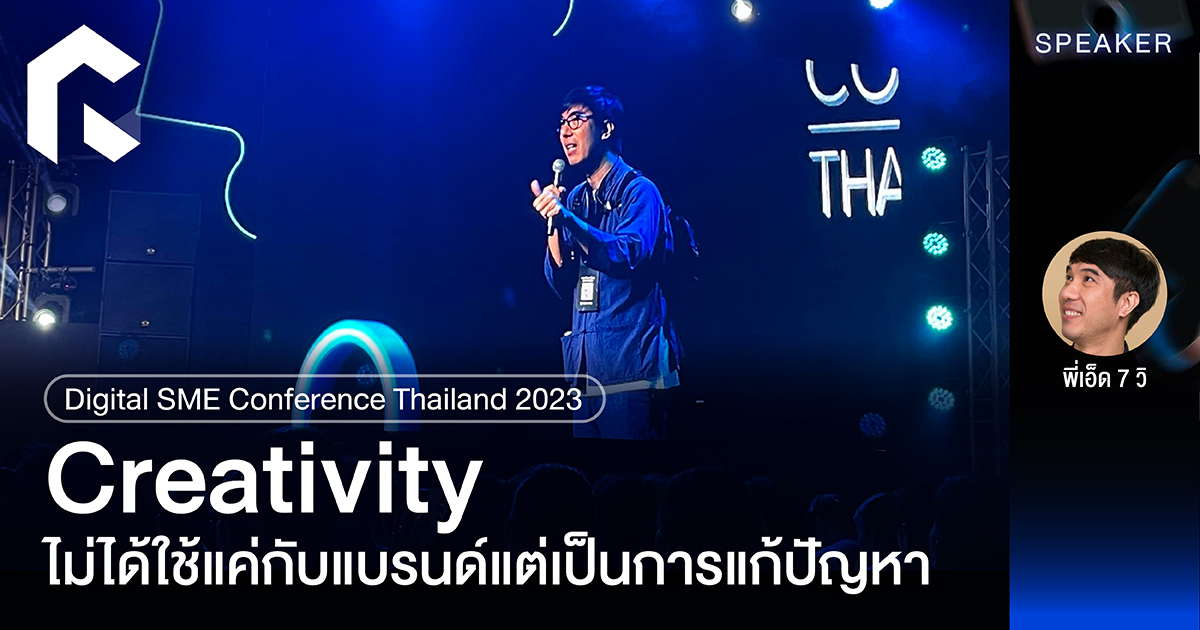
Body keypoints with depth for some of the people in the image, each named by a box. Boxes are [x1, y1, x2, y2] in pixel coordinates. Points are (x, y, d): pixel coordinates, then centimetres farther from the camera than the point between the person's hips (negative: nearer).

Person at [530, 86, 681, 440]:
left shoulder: (638, 191, -3)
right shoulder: (574, 199, 15)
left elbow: (628, 255, -20)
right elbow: (562, 284, 10)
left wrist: (567, 218, -27)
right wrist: (552, 223, -4)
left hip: (628, 363, -7)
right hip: (584, 364, 7)